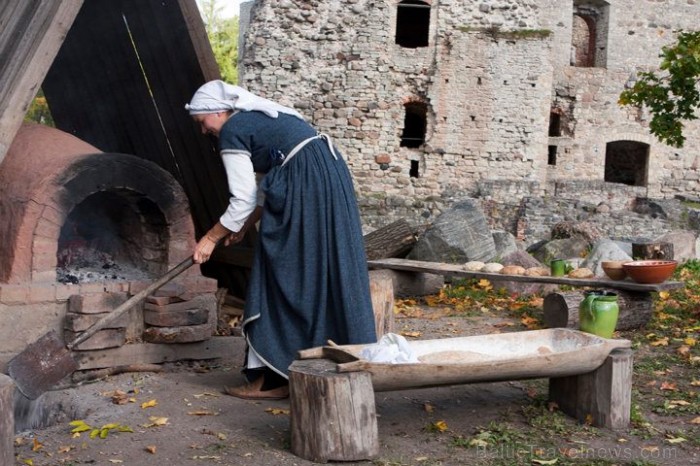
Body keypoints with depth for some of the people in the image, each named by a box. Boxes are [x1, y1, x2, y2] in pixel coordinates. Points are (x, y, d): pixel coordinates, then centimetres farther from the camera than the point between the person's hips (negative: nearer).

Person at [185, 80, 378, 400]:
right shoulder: (257, 118, 25)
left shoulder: (231, 133, -3)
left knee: (283, 280, -1)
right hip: (332, 176, 9)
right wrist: (244, 227, 28)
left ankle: (274, 377, 5)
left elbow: (243, 201, -5)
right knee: (327, 274, 15)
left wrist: (211, 238, 5)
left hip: (306, 189, -9)